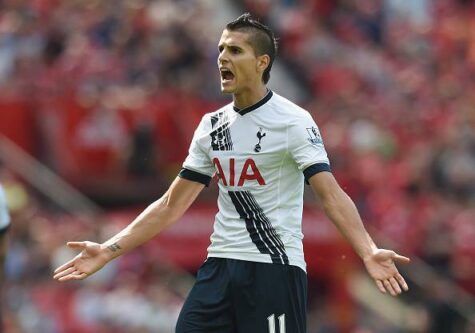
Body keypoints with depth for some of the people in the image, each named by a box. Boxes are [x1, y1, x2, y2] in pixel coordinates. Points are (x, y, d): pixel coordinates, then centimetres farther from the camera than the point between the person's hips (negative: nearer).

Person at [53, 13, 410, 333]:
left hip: (274, 268, -6)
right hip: (220, 267, 6)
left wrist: (368, 251, -35)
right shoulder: (213, 125, 11)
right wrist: (108, 251, 12)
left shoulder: (292, 121, -8)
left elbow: (332, 195, -19)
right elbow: (171, 205, 17)